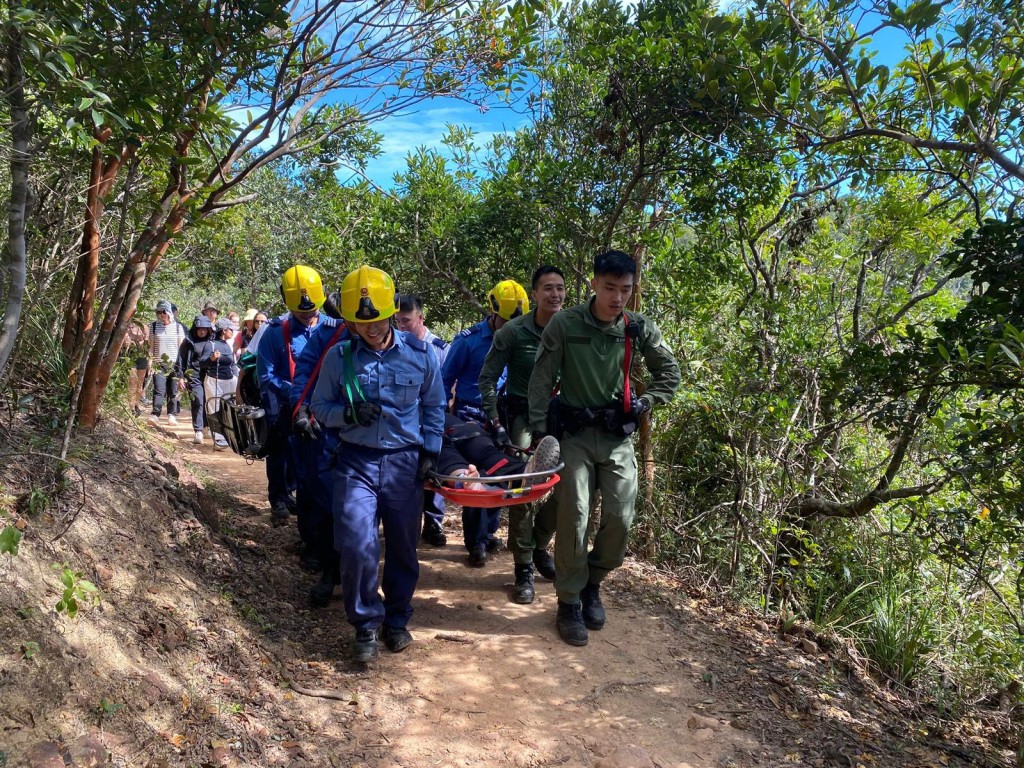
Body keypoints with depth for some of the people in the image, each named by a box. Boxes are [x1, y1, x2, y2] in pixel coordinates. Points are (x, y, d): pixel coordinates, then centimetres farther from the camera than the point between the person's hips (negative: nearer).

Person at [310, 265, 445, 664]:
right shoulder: (338, 357, -1)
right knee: (357, 545, -14)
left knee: (403, 547, 10)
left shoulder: (420, 353, 0)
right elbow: (321, 407, 6)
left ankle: (396, 620, 32)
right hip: (356, 461, -1)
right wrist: (349, 413, -15)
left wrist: (430, 451, 2)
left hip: (405, 462, 1)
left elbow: (434, 406, 10)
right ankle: (366, 623, 9)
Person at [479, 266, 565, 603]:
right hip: (522, 416, -3)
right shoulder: (514, 331, -10)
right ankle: (524, 569, 7)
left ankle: (538, 545, 30)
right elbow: (487, 378, -3)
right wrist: (495, 421, -9)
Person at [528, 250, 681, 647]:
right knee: (574, 517, -6)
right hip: (574, 434, -2)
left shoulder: (640, 329, -2)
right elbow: (541, 381, -3)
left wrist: (644, 404, 0)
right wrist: (539, 433, -7)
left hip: (618, 436, 3)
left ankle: (592, 584, 26)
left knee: (620, 519, -1)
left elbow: (669, 373, 13)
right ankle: (570, 602, 12)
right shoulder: (564, 324, -8)